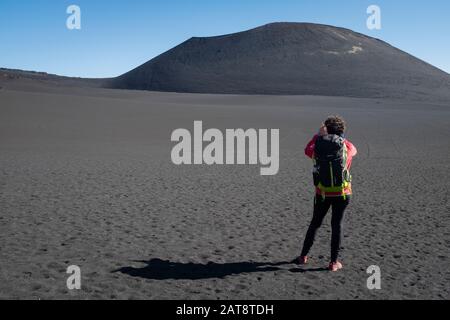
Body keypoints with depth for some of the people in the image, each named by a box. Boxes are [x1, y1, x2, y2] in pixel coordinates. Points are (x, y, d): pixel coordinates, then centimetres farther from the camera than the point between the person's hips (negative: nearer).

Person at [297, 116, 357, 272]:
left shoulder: (318, 148, -5)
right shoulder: (345, 147, -7)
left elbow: (307, 150, 19)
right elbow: (353, 149, 19)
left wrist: (318, 135, 21)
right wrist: (340, 136, 24)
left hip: (322, 193, 1)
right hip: (342, 193, -1)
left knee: (315, 223, 16)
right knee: (337, 225, 7)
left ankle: (304, 256, 25)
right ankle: (334, 262, 8)